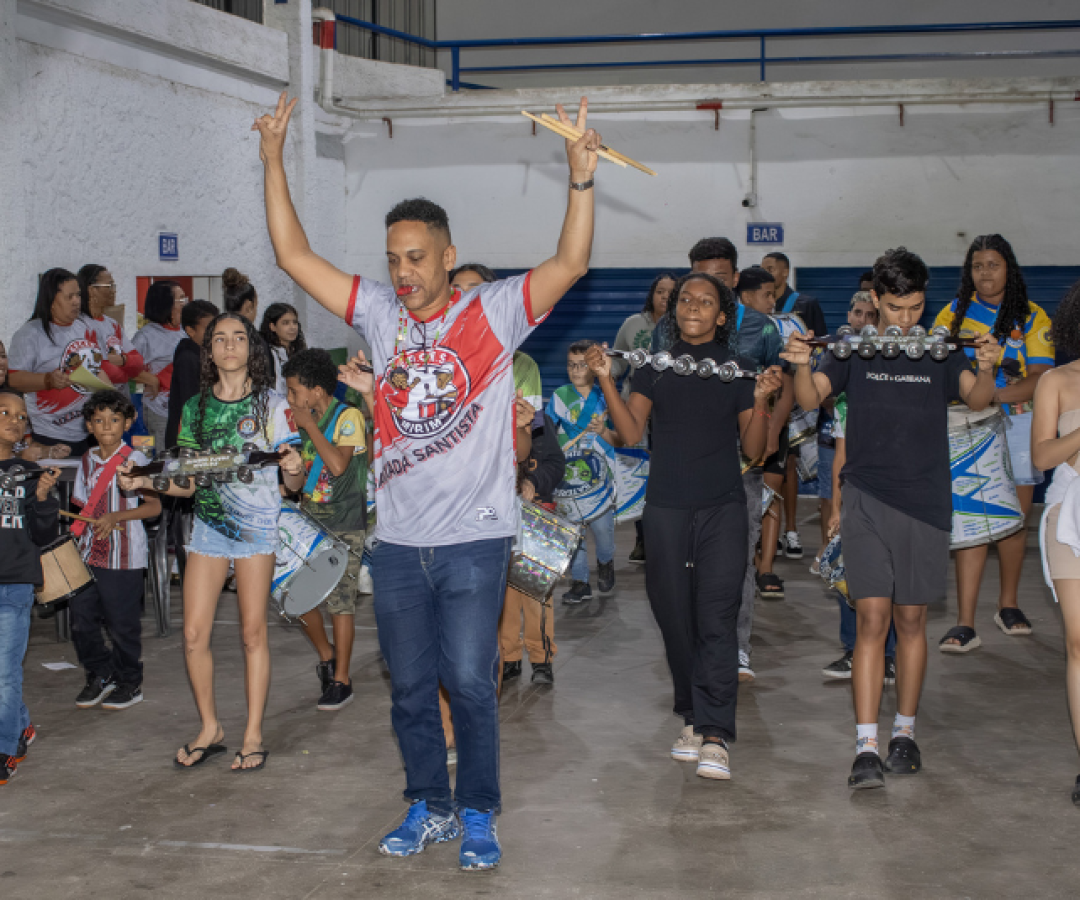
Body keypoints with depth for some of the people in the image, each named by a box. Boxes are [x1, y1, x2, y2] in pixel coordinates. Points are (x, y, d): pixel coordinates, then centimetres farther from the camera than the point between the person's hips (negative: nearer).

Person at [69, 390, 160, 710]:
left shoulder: (134, 459, -7)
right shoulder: (88, 460, 10)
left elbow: (154, 506, -10)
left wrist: (115, 517, -19)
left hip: (124, 556, -6)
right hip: (89, 552, 6)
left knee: (122, 623, 2)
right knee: (81, 619, 7)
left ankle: (130, 682, 18)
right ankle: (100, 676, 24)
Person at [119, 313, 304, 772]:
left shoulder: (272, 405, 0)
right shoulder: (195, 408, 9)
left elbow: (294, 484, -3)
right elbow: (187, 482, 11)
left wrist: (294, 469, -26)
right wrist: (144, 481, -4)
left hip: (257, 523, -3)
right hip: (208, 522, 3)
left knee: (253, 632, -1)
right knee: (193, 633, -1)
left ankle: (253, 735, 9)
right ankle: (210, 728, 16)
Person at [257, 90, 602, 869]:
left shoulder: (493, 313, -4)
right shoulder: (380, 312, 6)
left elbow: (571, 263, -17)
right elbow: (294, 255, 5)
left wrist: (581, 179, -29)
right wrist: (274, 160, 1)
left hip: (474, 539, -4)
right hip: (399, 540, 4)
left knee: (470, 683, 0)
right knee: (411, 687, 13)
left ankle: (478, 814, 17)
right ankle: (428, 807, 29)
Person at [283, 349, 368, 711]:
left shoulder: (348, 417, -10)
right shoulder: (306, 422, 12)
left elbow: (338, 465, -24)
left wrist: (310, 426, -16)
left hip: (343, 527, -7)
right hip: (310, 522, 7)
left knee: (340, 600, -5)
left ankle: (341, 679, 5)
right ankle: (326, 654, 25)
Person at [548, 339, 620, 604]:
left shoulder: (606, 398, 3)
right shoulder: (560, 396, 4)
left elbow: (618, 441, 3)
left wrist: (604, 431, -16)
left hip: (599, 476, -1)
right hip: (567, 476, 1)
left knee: (603, 526, 0)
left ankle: (605, 562, 31)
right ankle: (579, 582, 13)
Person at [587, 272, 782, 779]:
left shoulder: (738, 369, 7)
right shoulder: (654, 366, 10)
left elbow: (753, 449, 5)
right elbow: (631, 433, 0)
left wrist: (761, 401, -10)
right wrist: (605, 380, -9)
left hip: (723, 508, -1)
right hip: (666, 508, 2)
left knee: (716, 619, -11)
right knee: (675, 618, 5)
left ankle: (714, 736, -13)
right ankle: (691, 718, 20)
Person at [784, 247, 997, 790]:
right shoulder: (853, 349, 3)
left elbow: (975, 398, -9)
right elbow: (811, 399, -9)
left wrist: (985, 371, -31)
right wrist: (801, 366, -30)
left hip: (925, 501, 1)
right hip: (867, 498, -1)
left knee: (911, 620, 9)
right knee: (872, 619, -8)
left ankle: (905, 731, 24)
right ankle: (866, 747, -9)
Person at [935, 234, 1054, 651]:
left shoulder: (1031, 317, 4)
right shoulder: (954, 314, 8)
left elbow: (1040, 378, -6)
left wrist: (993, 394, -22)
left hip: (1018, 424, 1)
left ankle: (1008, 604, 31)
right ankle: (965, 623, -13)